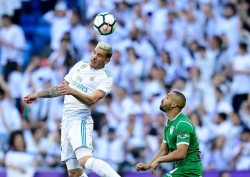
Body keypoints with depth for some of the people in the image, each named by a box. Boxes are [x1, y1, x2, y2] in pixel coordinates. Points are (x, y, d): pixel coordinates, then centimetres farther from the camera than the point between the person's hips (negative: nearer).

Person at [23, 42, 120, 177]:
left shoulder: (105, 79, -3)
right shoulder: (80, 65, 18)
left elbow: (92, 100, -19)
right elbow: (61, 88, 30)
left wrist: (72, 91, -34)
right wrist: (37, 95, 31)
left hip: (80, 121, -7)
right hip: (66, 121, 7)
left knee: (85, 159, -32)